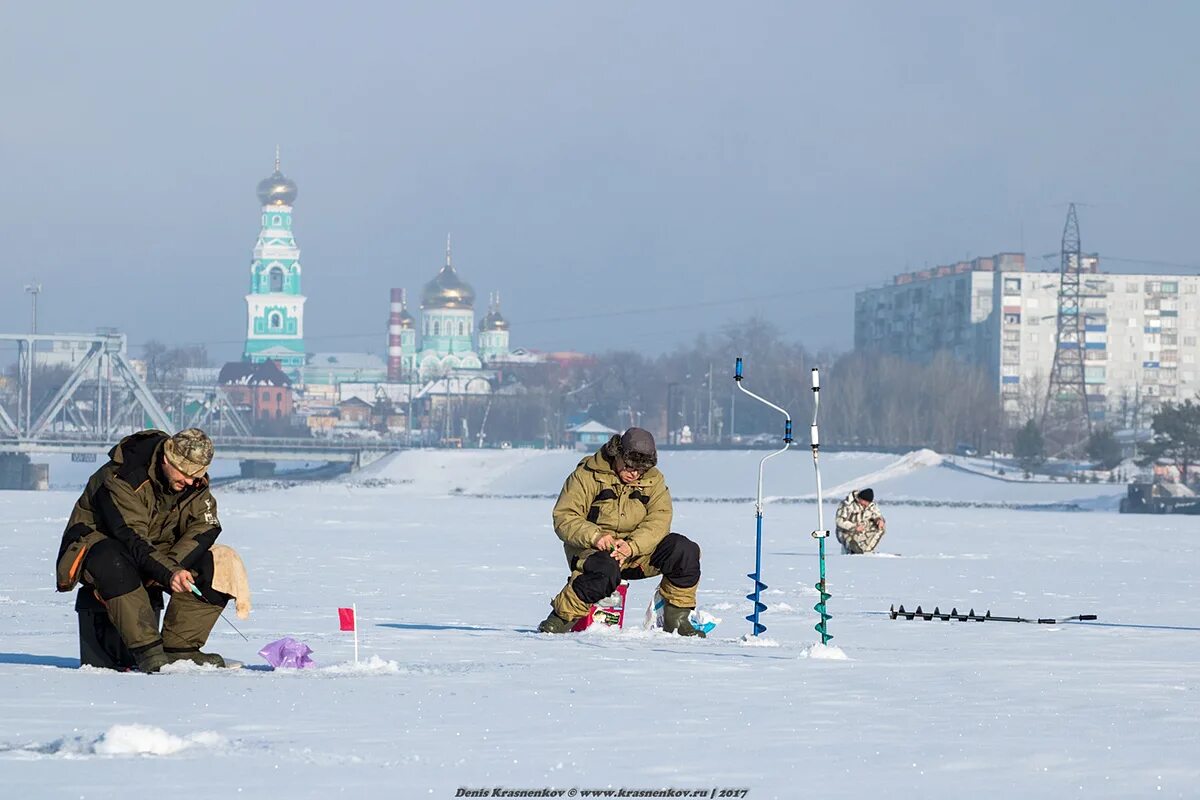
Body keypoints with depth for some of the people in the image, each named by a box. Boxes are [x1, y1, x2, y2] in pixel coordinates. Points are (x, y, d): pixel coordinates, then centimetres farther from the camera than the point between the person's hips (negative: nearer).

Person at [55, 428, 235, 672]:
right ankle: (147, 650, -41)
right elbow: (130, 537, -35)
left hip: (159, 553, 6)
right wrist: (168, 573, -46)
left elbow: (205, 527, -12)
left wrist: (173, 566, -28)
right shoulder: (122, 478, -28)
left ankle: (179, 648, -14)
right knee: (114, 562, -42)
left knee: (214, 566, -15)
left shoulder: (195, 482, -6)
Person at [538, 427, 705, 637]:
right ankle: (562, 617, -19)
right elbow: (564, 518, -11)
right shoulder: (587, 475, -7)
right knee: (605, 570, -40)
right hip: (591, 549, -4)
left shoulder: (653, 480, 4)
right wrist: (594, 536, -30)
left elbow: (659, 521, -8)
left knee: (684, 550, -19)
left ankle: (676, 617, -5)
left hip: (637, 552, 4)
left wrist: (632, 546, -27)